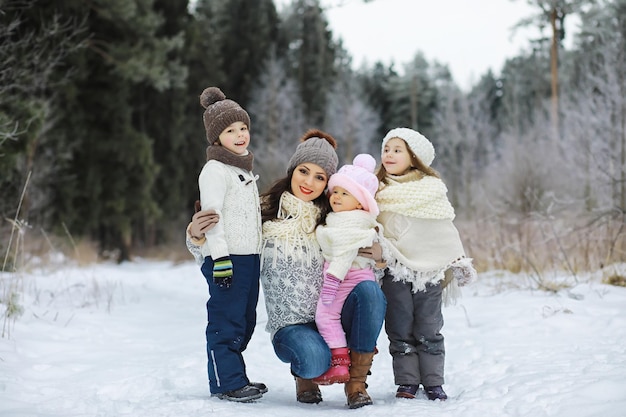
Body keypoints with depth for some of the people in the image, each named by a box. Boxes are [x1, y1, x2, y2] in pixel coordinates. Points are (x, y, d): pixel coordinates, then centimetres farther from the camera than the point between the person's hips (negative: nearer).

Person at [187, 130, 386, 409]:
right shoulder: (263, 214, -2)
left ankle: (356, 380, -10)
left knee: (370, 292, -28)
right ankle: (304, 375, 6)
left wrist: (378, 256, -7)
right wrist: (194, 234, -19)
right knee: (315, 359, -36)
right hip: (290, 325, -3)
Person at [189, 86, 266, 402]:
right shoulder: (215, 170, -9)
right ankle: (226, 382, 0)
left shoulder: (244, 169, 19)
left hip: (249, 256, 9)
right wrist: (220, 256, -23)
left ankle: (234, 376, 23)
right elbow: (212, 215, -16)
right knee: (226, 320, -6)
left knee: (245, 321, 13)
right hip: (227, 257, -9)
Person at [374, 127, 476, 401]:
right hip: (395, 270, 1)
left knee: (429, 330, 3)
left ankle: (433, 381, 12)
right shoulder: (378, 191, 7)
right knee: (400, 329, 3)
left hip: (429, 268, -1)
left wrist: (458, 261, 2)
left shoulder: (432, 188, 2)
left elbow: (446, 228, 4)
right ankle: (407, 381, 12)